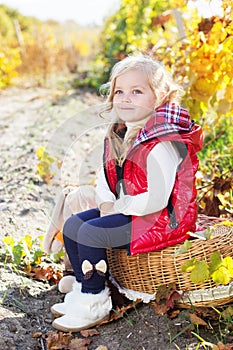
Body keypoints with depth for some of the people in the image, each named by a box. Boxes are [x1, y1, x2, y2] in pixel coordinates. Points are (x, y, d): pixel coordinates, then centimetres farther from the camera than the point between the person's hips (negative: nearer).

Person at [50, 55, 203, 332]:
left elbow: (157, 200, -28)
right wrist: (106, 203, -7)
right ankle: (82, 290, 15)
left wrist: (117, 207, -15)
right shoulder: (118, 136, 6)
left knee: (91, 232, -21)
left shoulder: (162, 143, -24)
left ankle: (95, 304, -3)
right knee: (72, 225, 3)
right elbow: (105, 178, 14)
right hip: (124, 212, 10)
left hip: (163, 218, -10)